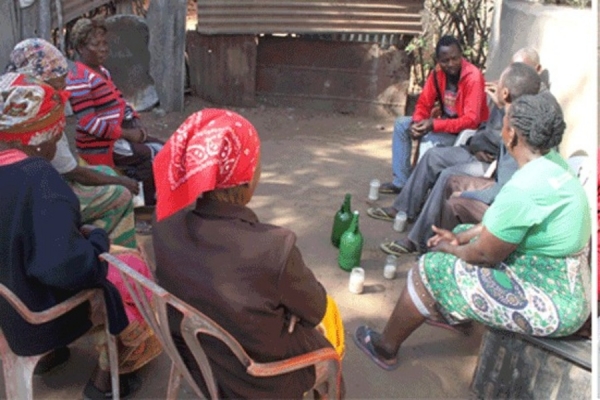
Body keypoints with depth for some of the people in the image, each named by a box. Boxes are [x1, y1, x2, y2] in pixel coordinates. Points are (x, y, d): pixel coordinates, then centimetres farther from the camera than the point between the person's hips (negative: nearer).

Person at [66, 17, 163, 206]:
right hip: (101, 145, -9)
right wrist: (126, 133, -20)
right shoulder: (79, 78, -16)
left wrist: (136, 121, -1)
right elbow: (89, 124, -22)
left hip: (121, 135, 10)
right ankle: (149, 204, -2)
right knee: (153, 157, -17)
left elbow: (119, 101, 18)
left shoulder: (101, 71, 14)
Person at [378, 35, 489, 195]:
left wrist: (434, 125, -35)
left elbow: (471, 120, -29)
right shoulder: (438, 72, -4)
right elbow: (424, 103, 2)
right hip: (446, 123, 8)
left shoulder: (473, 77, -24)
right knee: (401, 124, 2)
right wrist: (417, 123, -20)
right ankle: (401, 182, 2)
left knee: (430, 139, -33)